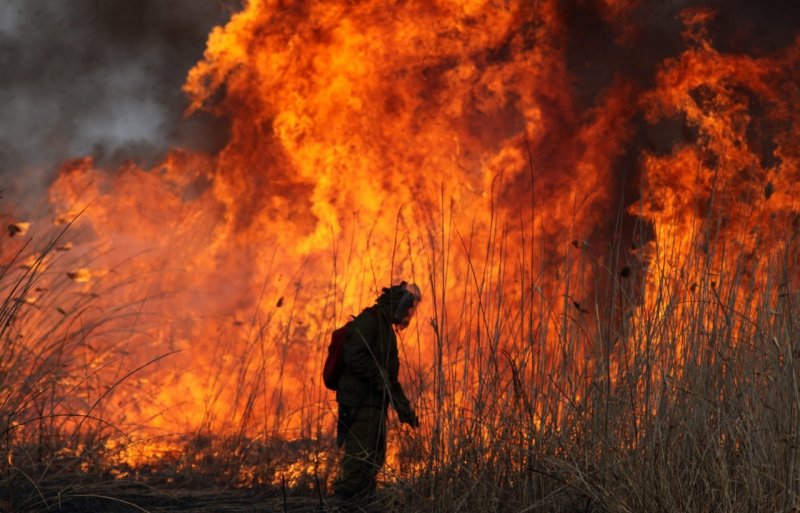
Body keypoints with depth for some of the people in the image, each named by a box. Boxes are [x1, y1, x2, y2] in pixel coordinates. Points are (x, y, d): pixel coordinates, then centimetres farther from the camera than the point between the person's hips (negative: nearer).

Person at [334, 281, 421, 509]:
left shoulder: (385, 328, 22)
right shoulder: (370, 319, -10)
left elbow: (389, 374, 26)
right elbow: (353, 355, -24)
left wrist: (404, 407, 20)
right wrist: (380, 380, -20)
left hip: (374, 405, 11)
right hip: (360, 405, -11)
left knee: (374, 460, 15)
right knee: (358, 462, -11)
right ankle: (346, 506, -9)